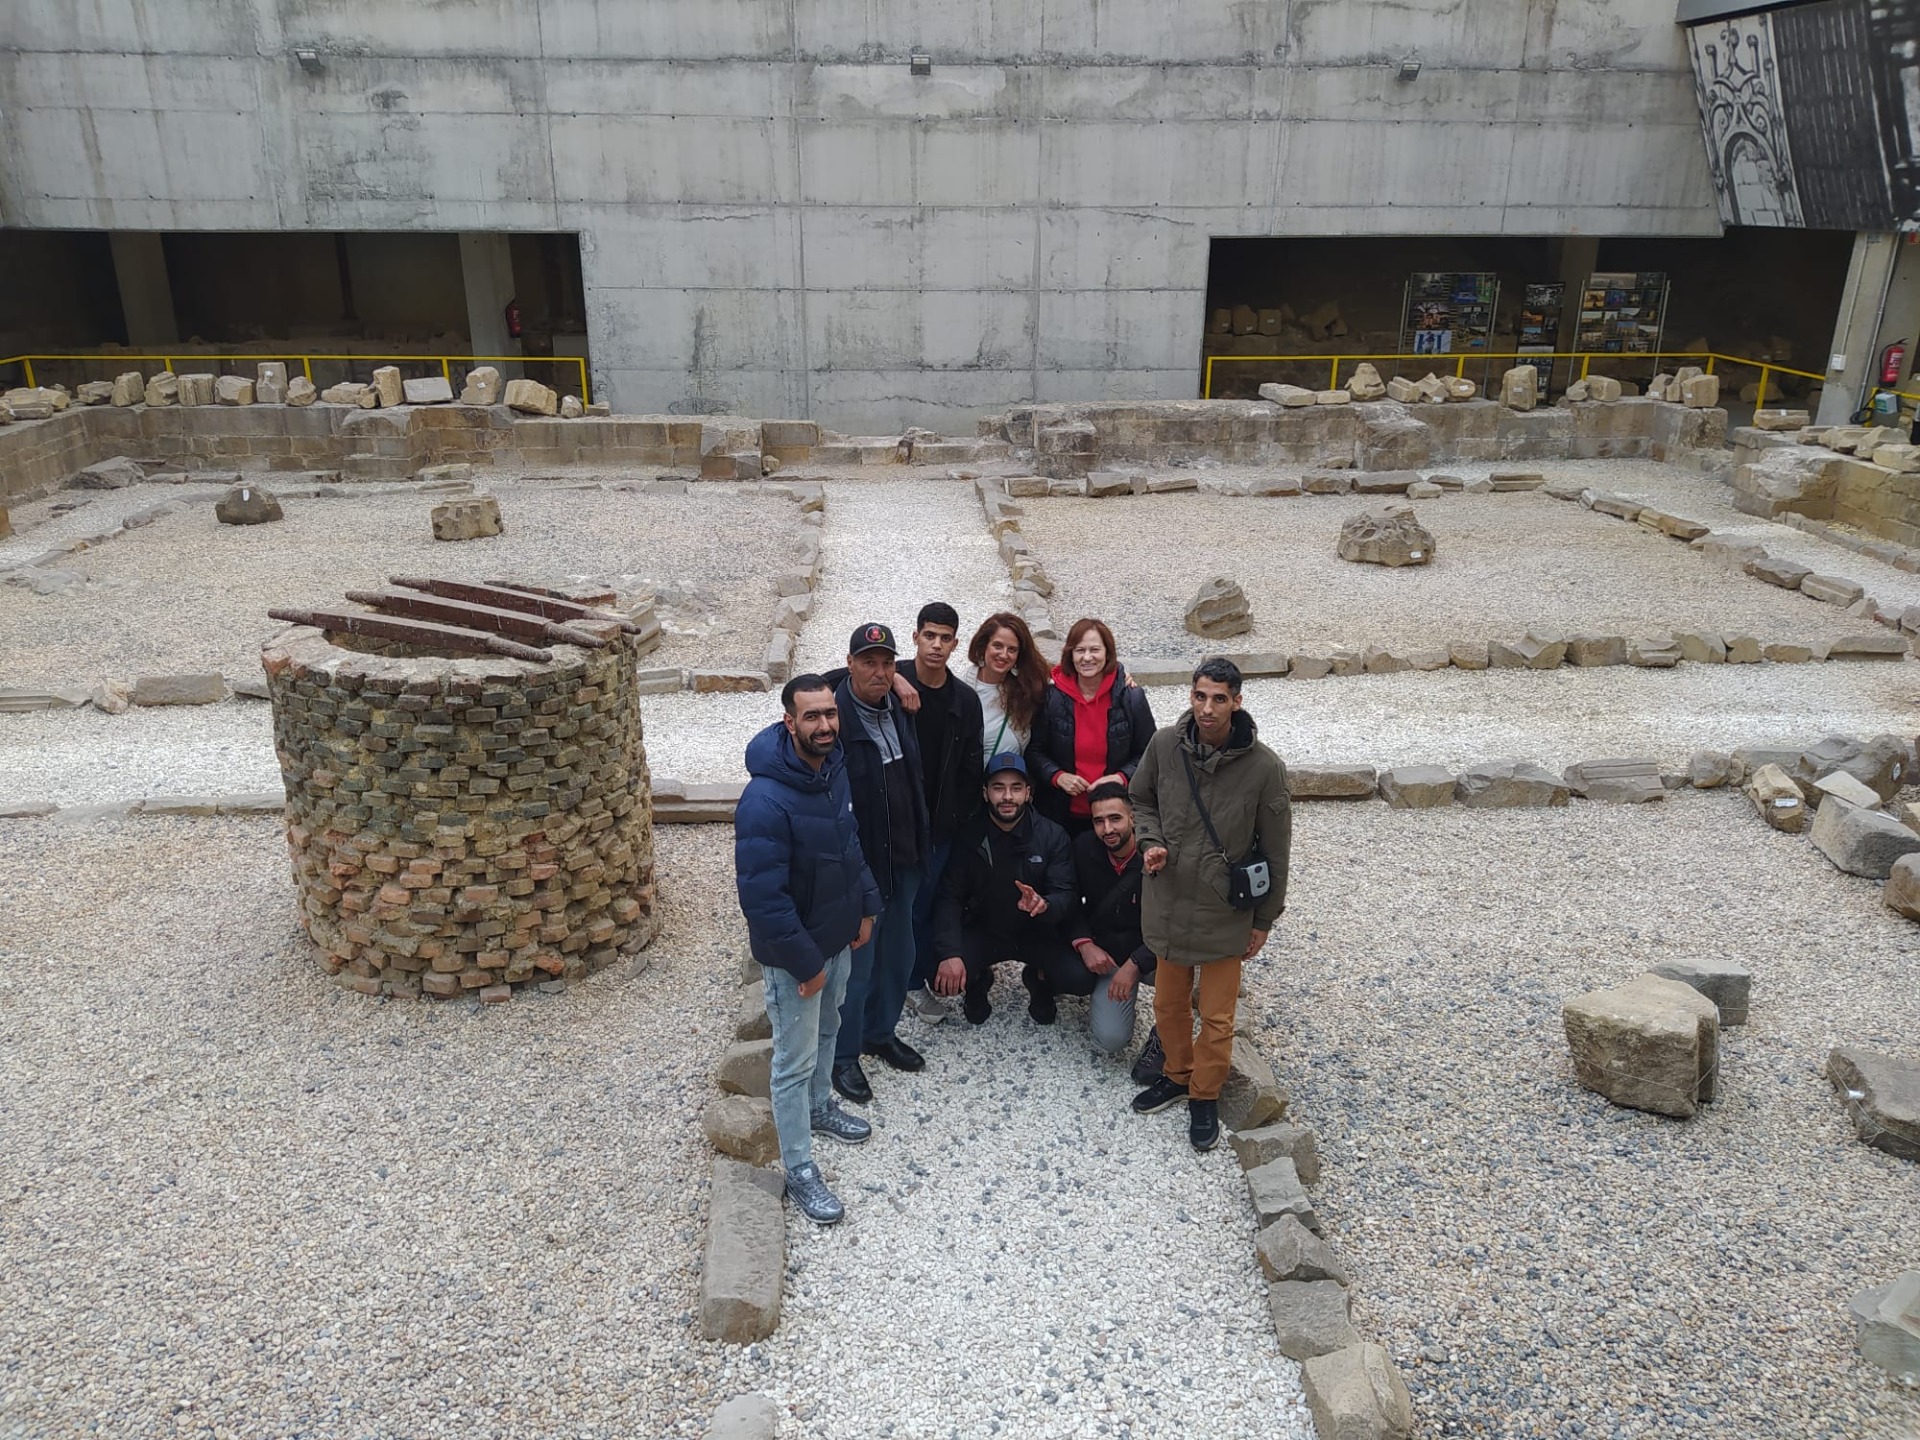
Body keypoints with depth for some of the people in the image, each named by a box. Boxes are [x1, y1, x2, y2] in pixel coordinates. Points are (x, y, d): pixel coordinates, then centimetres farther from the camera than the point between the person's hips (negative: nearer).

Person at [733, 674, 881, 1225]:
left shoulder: (835, 767, -6)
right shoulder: (766, 801, -32)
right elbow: (762, 896, -29)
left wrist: (866, 906, 8)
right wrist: (805, 962, -23)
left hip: (838, 935, 8)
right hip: (793, 952, -8)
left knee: (827, 1030, 28)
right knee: (796, 1061, 7)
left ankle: (820, 1108, 52)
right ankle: (799, 1170, 24)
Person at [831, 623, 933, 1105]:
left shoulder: (898, 709, 4)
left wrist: (921, 843, 16)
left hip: (903, 859, 8)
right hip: (859, 863, -7)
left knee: (897, 954, 20)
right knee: (856, 962, 5)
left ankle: (880, 1032, 41)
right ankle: (843, 1056, 24)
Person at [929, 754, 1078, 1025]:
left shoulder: (1053, 835, -9)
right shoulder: (968, 837, -8)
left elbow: (1066, 894, -14)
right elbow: (950, 898, -13)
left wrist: (1044, 904, -39)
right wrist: (950, 953, -28)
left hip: (1037, 933, 0)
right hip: (983, 932, 0)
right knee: (942, 978, -25)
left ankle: (1037, 979, 15)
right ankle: (979, 981, 14)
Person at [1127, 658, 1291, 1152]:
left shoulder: (1263, 767, -18)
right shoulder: (1164, 745, -11)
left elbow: (1275, 849, -7)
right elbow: (1141, 800, 9)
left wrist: (1264, 920, -1)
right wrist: (1150, 841, -12)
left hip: (1226, 911, -3)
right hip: (1169, 902, 3)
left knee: (1217, 1017, 10)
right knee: (1169, 1003, 19)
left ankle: (1205, 1097, 32)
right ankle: (1177, 1076, 44)